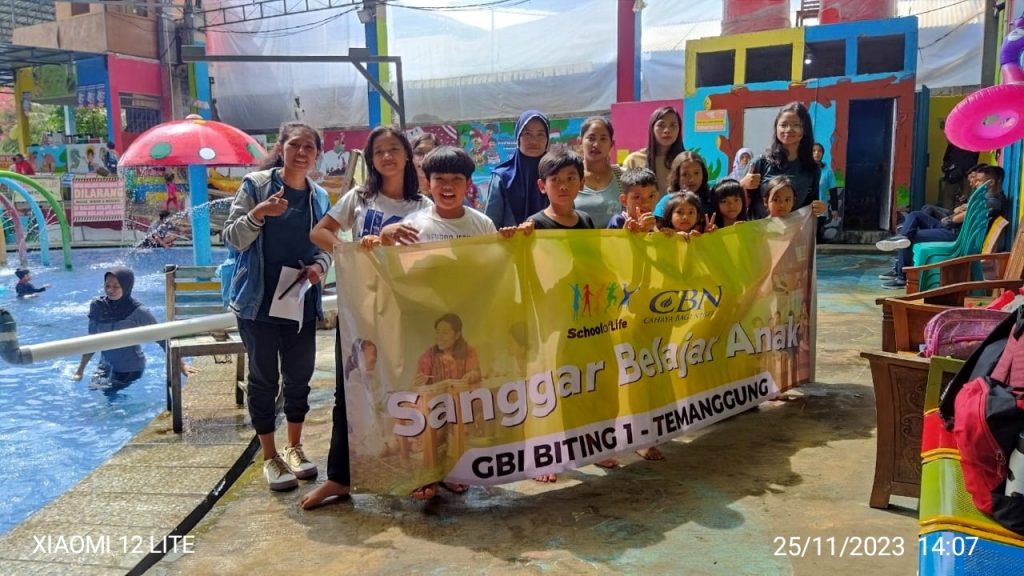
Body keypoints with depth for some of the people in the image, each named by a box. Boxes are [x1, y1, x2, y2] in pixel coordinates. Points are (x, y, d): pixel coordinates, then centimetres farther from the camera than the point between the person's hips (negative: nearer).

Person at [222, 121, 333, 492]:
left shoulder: (320, 197, 6)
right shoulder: (256, 184, -6)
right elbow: (232, 238, -8)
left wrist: (319, 266, -8)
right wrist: (258, 214, -25)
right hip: (259, 300, -4)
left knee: (299, 378, 13)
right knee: (263, 379, 5)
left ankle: (293, 448, 32)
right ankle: (270, 457, 19)